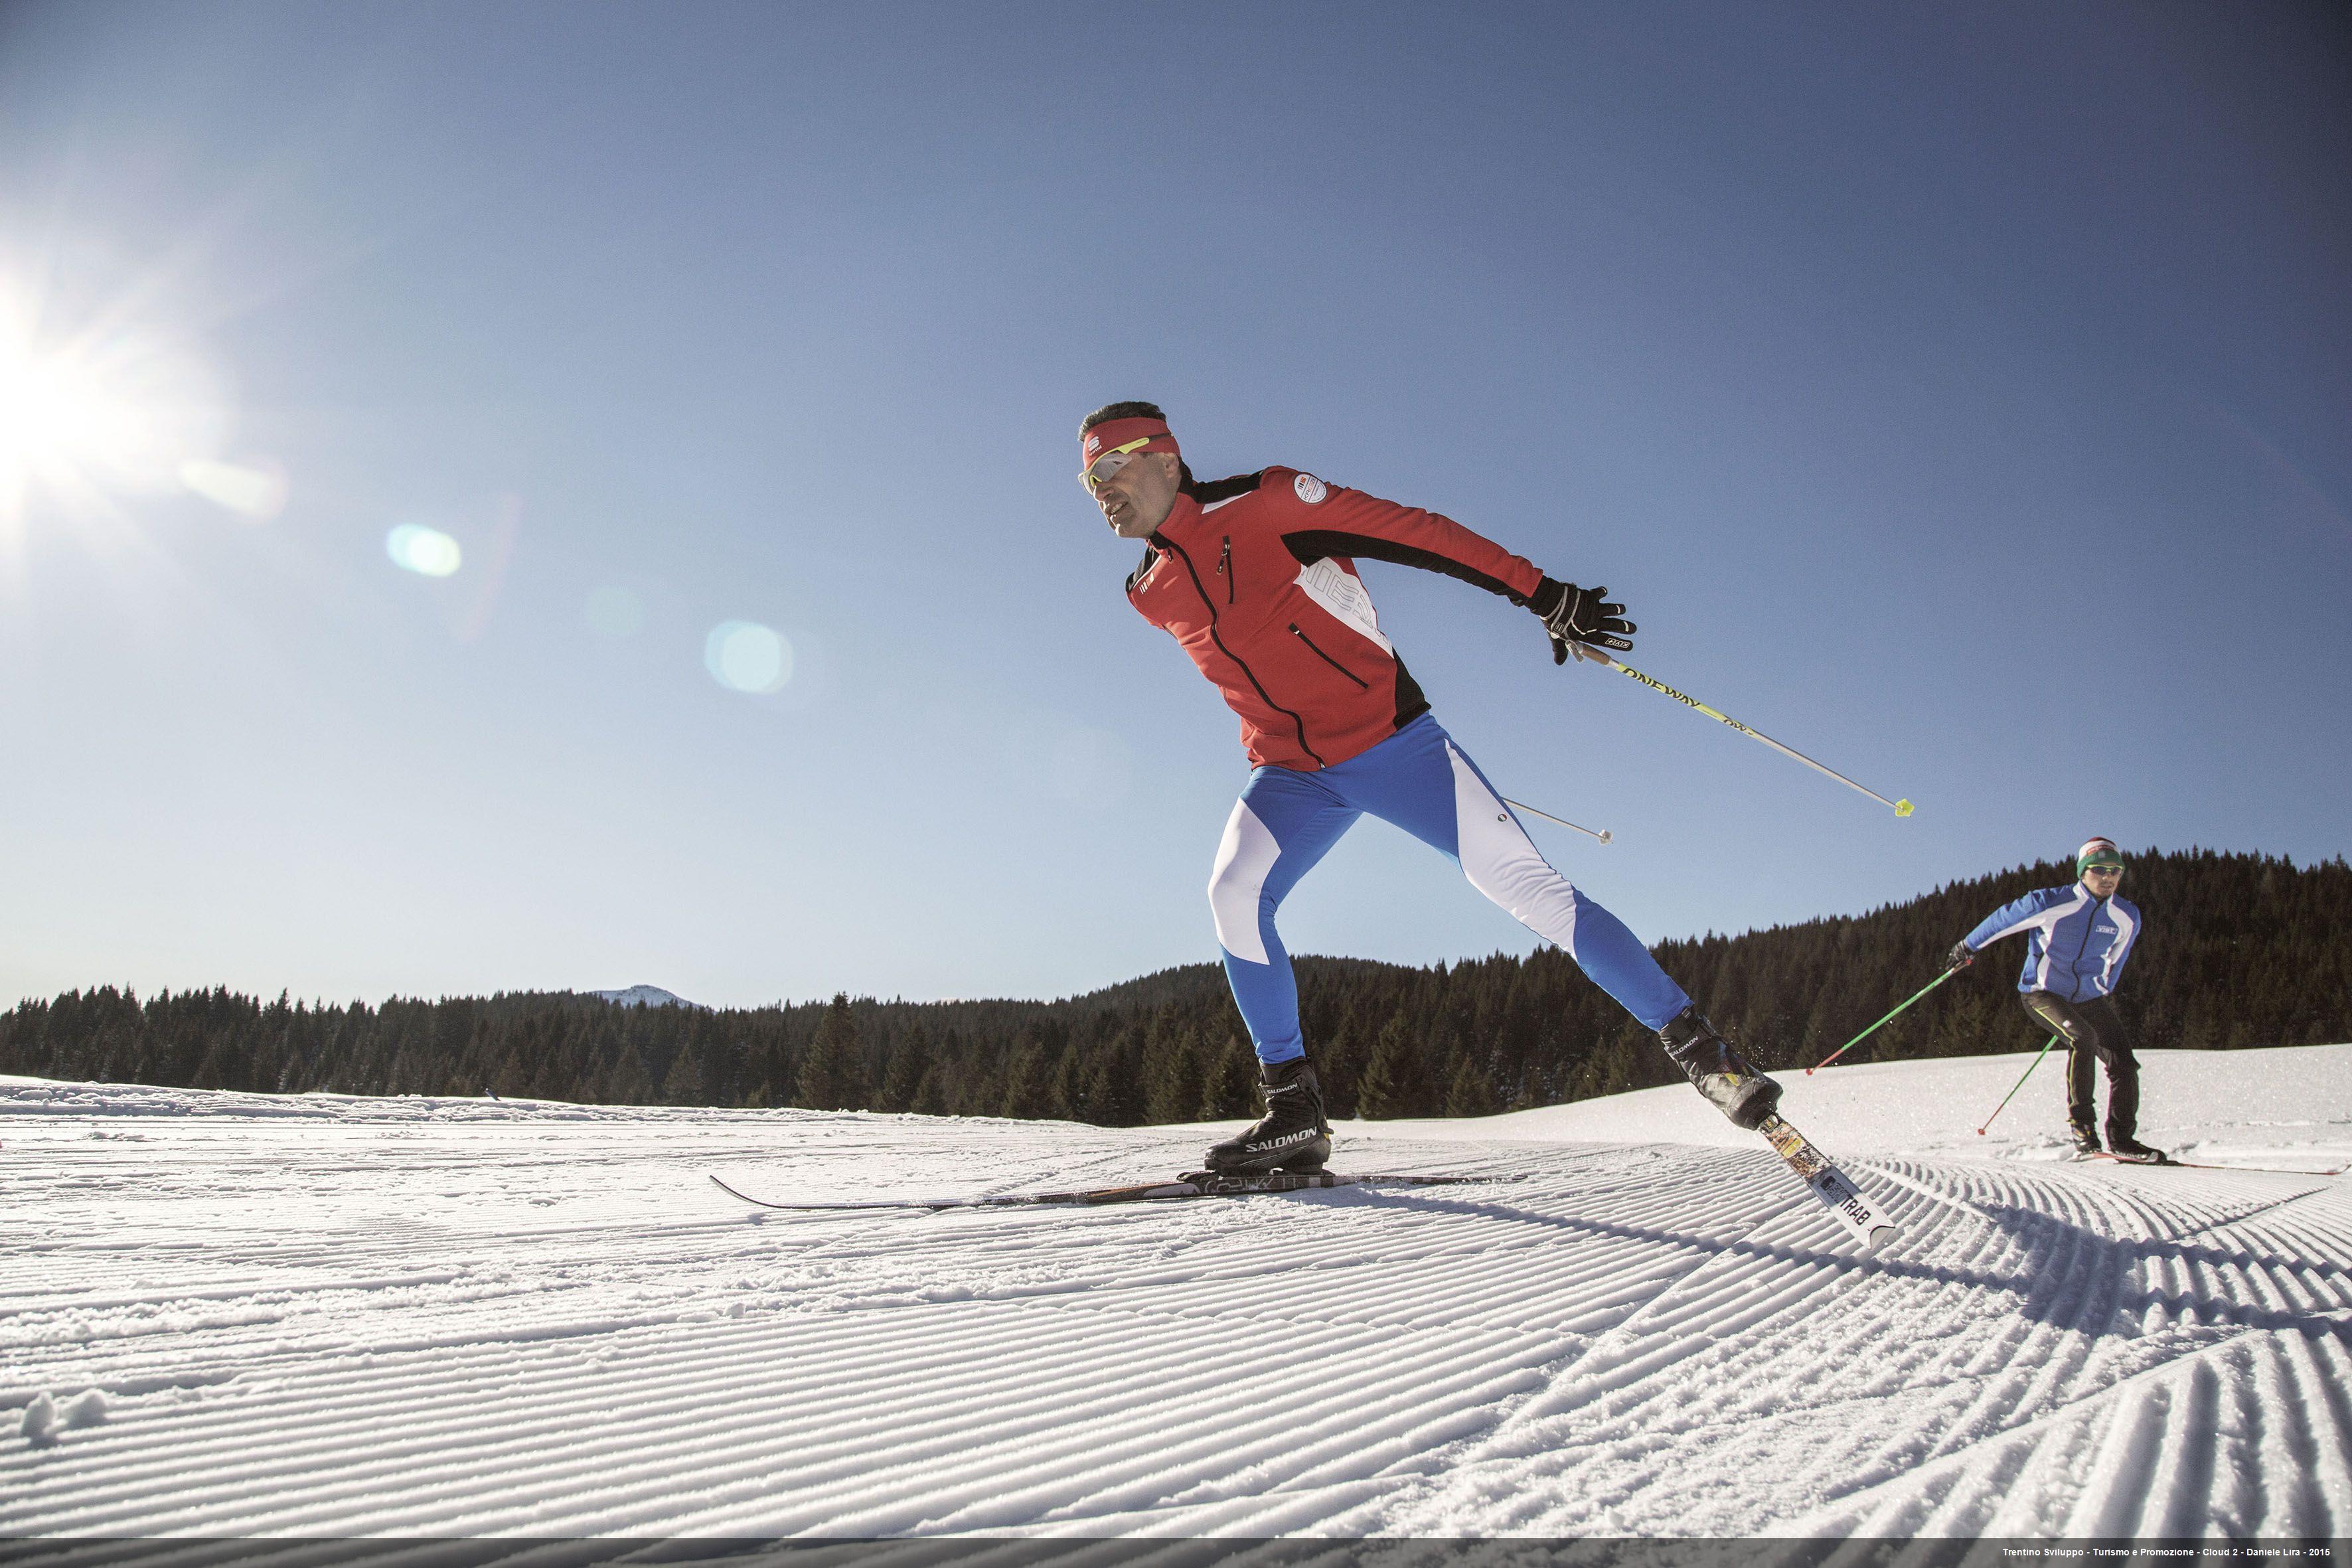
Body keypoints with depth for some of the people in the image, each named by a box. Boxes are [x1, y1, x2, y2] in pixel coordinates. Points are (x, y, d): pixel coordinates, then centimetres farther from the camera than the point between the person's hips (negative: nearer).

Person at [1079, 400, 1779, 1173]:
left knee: (1526, 883, -11)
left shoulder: (1263, 503, -9)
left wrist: (1542, 593, -13)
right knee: (1233, 892, -22)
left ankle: (1695, 1046, 0)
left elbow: (1412, 531, -9)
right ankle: (1295, 1110, -12)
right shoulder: (1148, 595, 9)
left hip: (1389, 738, -4)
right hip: (1290, 774, 4)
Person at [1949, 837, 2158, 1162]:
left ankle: (2121, 1140, 8)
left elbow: (2115, 960, 17)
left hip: (2090, 998, 5)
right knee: (2083, 1039, -30)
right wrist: (1969, 946, 8)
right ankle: (2080, 1122, -15)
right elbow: (2003, 919, -3)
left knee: (2124, 1064, -8)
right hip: (2043, 993, -5)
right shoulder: (2051, 903, -19)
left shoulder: (2127, 918, -3)